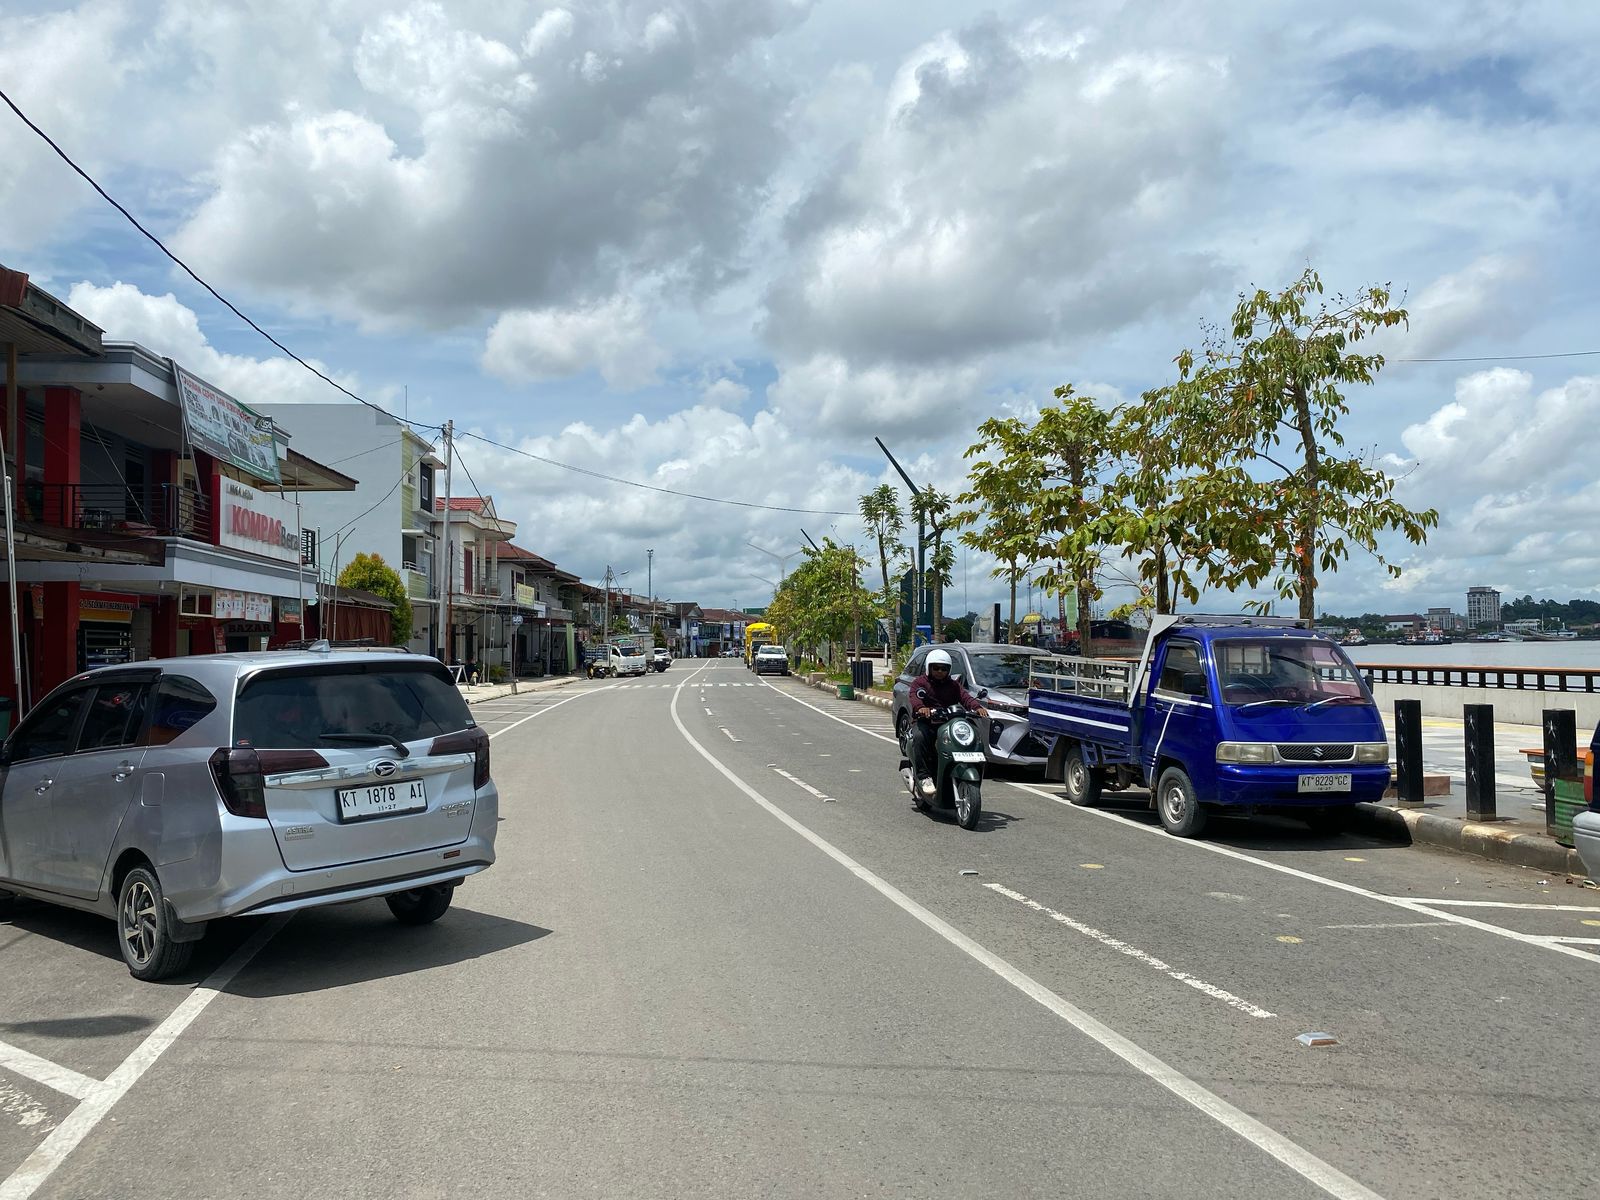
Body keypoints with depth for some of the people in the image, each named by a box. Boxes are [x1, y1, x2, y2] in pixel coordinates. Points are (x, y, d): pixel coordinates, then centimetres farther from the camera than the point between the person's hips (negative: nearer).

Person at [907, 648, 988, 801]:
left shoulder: (953, 685, 19)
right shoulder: (919, 682, 9)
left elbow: (965, 696, 1)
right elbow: (914, 697, -12)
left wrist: (977, 707, -22)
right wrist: (920, 708, -37)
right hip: (925, 722, -3)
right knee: (919, 736, -36)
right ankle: (924, 777, -35)